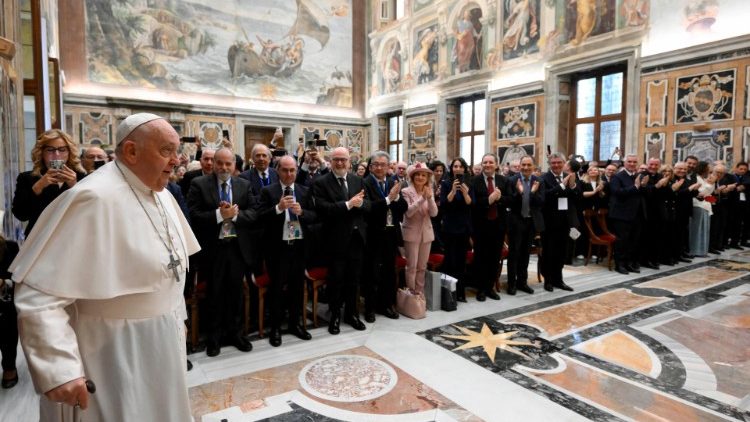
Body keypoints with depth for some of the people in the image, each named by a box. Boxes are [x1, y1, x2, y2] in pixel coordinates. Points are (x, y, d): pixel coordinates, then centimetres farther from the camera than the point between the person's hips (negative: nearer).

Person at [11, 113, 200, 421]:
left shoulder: (162, 196, 3)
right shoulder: (94, 198, -24)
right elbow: (37, 293, -25)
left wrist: (177, 319, 15)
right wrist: (59, 370, -27)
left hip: (161, 345, 8)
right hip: (116, 357, -8)